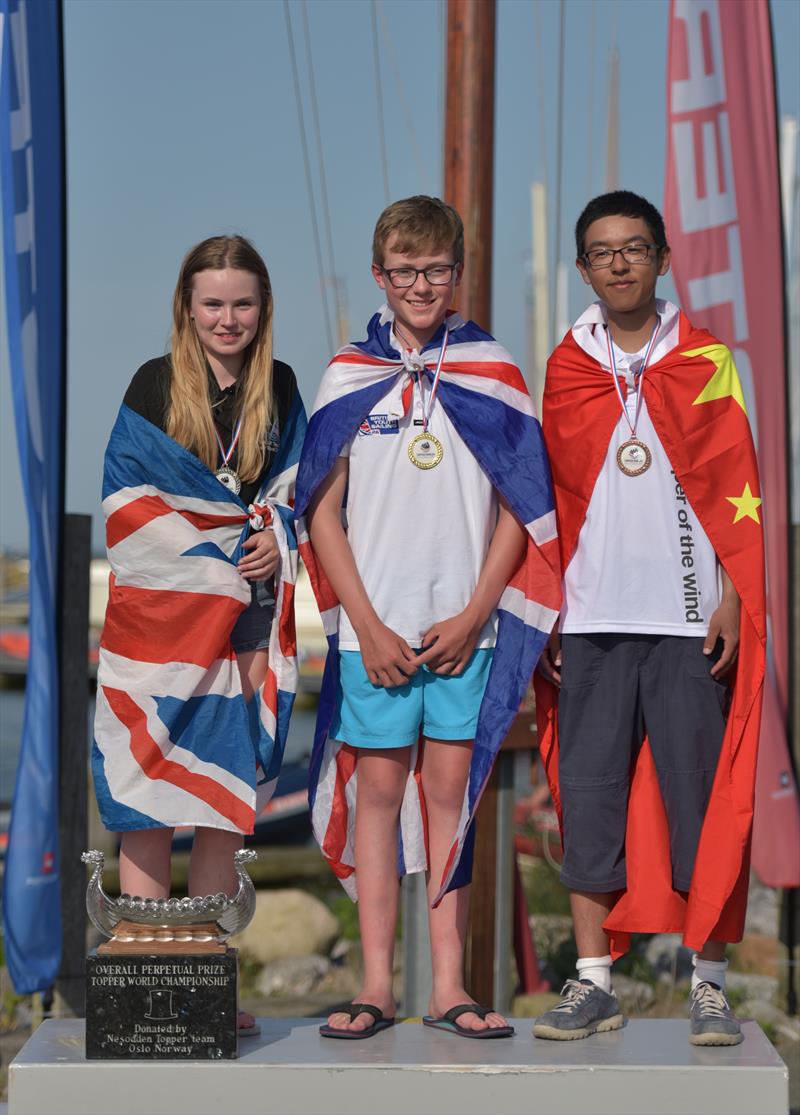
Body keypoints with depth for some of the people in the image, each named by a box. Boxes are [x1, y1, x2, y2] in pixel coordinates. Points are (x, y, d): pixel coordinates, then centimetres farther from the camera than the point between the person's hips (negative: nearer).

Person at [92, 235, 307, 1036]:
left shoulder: (278, 389, 11)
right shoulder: (156, 385, 1)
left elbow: (293, 489, 14)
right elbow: (130, 502, -3)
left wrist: (276, 545, -8)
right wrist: (227, 564, -10)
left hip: (245, 622, 3)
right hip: (157, 612, -3)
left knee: (225, 795, 4)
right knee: (146, 794, -5)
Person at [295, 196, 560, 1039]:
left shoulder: (493, 372, 5)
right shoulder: (348, 376, 5)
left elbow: (520, 506, 5)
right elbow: (322, 510, 3)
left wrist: (473, 615, -6)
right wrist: (367, 626, -5)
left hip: (467, 625, 0)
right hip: (374, 627, 0)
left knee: (450, 790, 3)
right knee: (378, 789, 1)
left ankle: (449, 985, 7)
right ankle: (376, 985, 6)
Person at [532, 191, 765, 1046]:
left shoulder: (707, 361, 5)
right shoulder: (564, 370, 11)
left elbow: (736, 487, 3)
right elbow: (549, 500, 12)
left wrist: (732, 595, -6)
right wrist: (545, 608, 6)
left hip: (688, 617, -2)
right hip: (591, 617, 2)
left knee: (701, 792, -1)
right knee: (588, 791, 1)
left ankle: (709, 982, 6)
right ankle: (593, 981, 8)